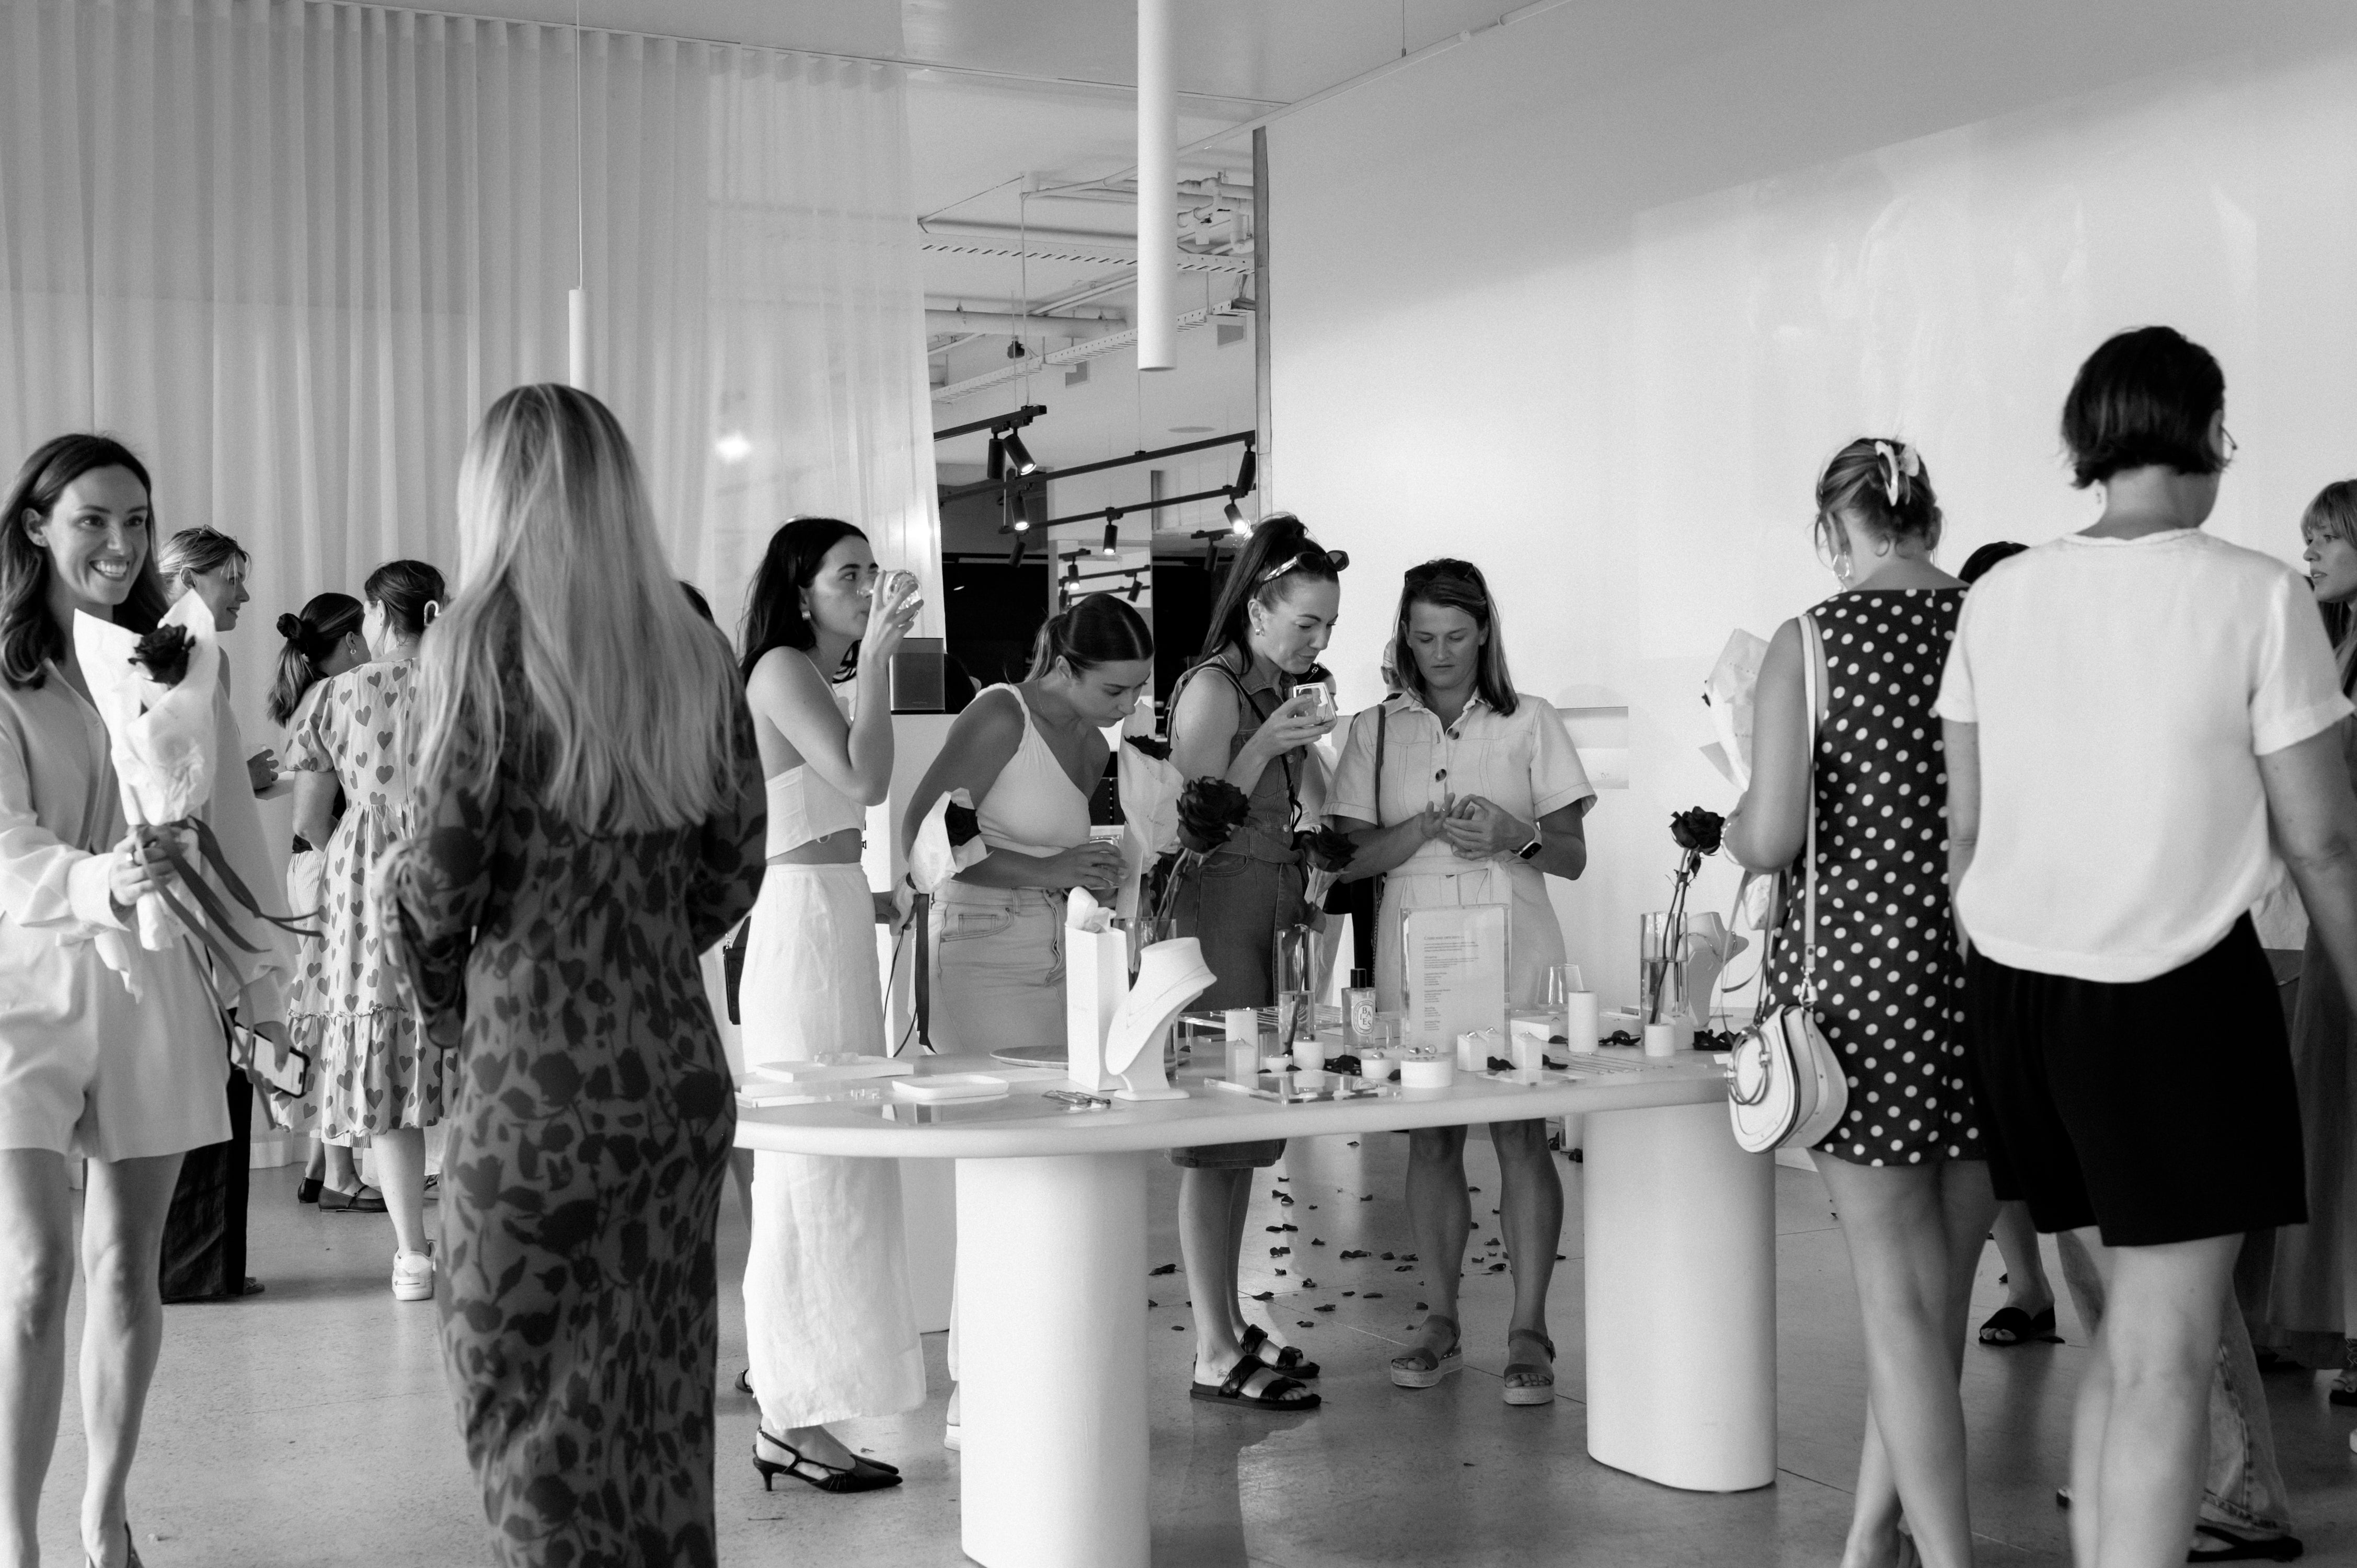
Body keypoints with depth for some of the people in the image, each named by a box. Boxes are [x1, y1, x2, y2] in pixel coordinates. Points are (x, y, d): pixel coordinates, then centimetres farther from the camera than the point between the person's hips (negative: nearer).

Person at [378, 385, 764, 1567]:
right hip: (682, 1065, 5)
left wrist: (391, 883, 10)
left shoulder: (482, 641, -8)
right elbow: (734, 871, 9)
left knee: (526, 1396, 8)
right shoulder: (694, 652, 5)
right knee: (665, 1397, 15)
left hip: (540, 1074, -5)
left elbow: (444, 879, -10)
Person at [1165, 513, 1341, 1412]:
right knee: (1215, 1138, -5)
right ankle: (1215, 1356, 0)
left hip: (1269, 914, 9)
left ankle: (1229, 1326, 22)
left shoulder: (1279, 692, 14)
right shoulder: (1212, 689, -10)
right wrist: (1265, 745, -21)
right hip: (1217, 912, -9)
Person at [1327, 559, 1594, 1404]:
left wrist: (1517, 837, -15)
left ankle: (1528, 1330, -1)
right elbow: (1350, 856, 3)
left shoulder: (1530, 723, 6)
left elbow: (1573, 856, 5)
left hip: (1513, 953, -1)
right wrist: (1426, 827, -13)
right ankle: (1441, 1322, 15)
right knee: (1430, 1137, 5)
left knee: (1521, 1135, -6)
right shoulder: (1374, 731, 9)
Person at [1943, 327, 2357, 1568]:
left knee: (2131, 1324, 20)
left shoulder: (1999, 598, 6)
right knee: (2162, 1358, 1)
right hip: (2176, 996, -5)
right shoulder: (2255, 596, -7)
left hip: (2017, 989, 6)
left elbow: (1963, 828, 7)